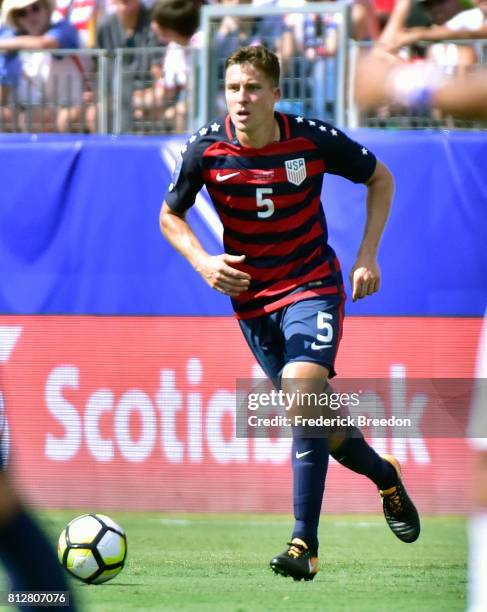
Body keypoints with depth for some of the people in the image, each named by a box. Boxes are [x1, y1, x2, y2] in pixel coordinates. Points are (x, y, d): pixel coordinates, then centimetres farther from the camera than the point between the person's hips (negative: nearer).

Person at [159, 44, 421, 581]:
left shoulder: (313, 140, -15)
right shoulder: (206, 149, -11)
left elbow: (380, 178, 3)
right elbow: (170, 216, 5)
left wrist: (367, 255, -5)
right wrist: (202, 262, -14)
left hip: (312, 286, -3)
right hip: (250, 296, 3)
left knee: (302, 392, -25)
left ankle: (304, 545, -23)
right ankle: (384, 477, 41)